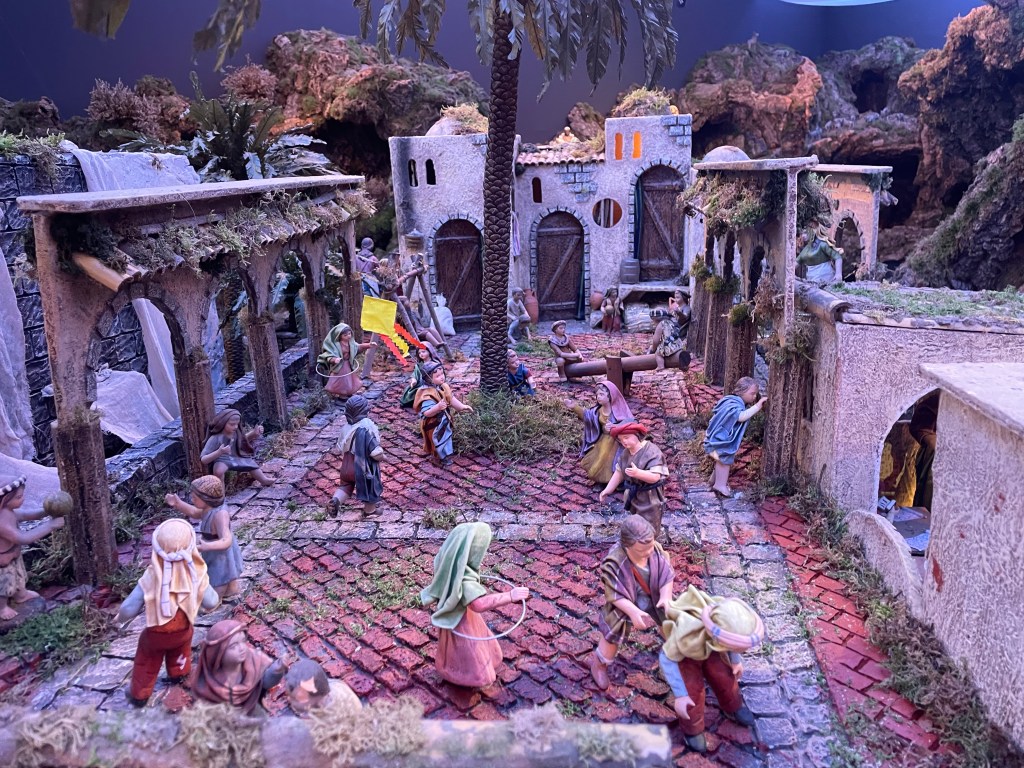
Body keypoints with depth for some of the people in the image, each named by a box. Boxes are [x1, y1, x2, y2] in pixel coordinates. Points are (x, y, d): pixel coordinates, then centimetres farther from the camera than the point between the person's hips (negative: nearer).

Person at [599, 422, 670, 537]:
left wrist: (638, 473, -47)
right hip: (634, 495, 8)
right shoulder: (625, 452, 1)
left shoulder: (651, 452, -24)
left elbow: (655, 477, -31)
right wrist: (608, 490, 10)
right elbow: (619, 472, 11)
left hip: (650, 497, -8)